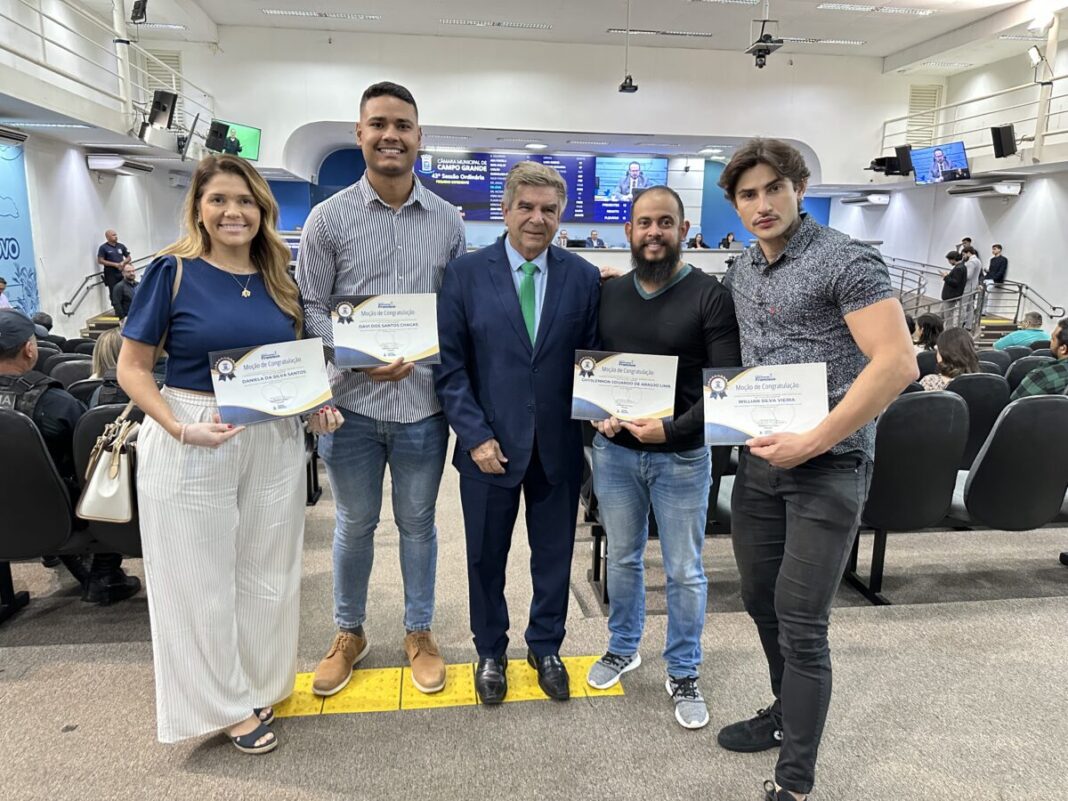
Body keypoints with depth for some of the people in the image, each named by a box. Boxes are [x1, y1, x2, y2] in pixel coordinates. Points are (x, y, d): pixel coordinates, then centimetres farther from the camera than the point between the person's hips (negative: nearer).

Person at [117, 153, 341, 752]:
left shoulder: (280, 277, 6)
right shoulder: (173, 271, -6)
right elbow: (132, 367, -6)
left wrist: (317, 409, -4)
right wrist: (181, 429, -21)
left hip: (275, 441, 4)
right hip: (190, 446, -4)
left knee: (266, 572, 15)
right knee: (203, 580, 9)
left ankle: (260, 685, 37)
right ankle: (229, 702, 29)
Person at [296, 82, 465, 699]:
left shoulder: (449, 220, 2)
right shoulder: (328, 218, -2)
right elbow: (310, 308, -2)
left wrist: (420, 355, -10)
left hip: (423, 403, 1)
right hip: (352, 402, 0)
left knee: (418, 523, 15)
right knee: (355, 524, 16)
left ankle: (420, 632, 35)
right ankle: (349, 633, 37)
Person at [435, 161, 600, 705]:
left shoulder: (584, 278, 0)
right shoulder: (466, 274, -4)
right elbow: (449, 364, -5)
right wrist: (475, 435, -11)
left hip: (558, 446, 1)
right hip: (489, 444, -1)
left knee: (554, 554, 15)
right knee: (486, 556, 14)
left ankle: (546, 648, 38)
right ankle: (490, 653, 37)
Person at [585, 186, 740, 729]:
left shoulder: (709, 295, -9)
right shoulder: (608, 293, 4)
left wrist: (672, 429, -23)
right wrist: (597, 413, -7)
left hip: (681, 457, -3)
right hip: (614, 451, 4)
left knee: (684, 572, 9)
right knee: (622, 557, 19)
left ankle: (684, 674, 29)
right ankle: (623, 647, 41)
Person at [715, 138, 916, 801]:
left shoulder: (845, 261, -12)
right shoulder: (741, 273, 11)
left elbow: (897, 364, -19)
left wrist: (814, 442, -21)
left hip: (828, 465, -7)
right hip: (760, 459, 7)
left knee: (800, 622, -3)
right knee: (762, 600, 17)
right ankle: (789, 715, 41)